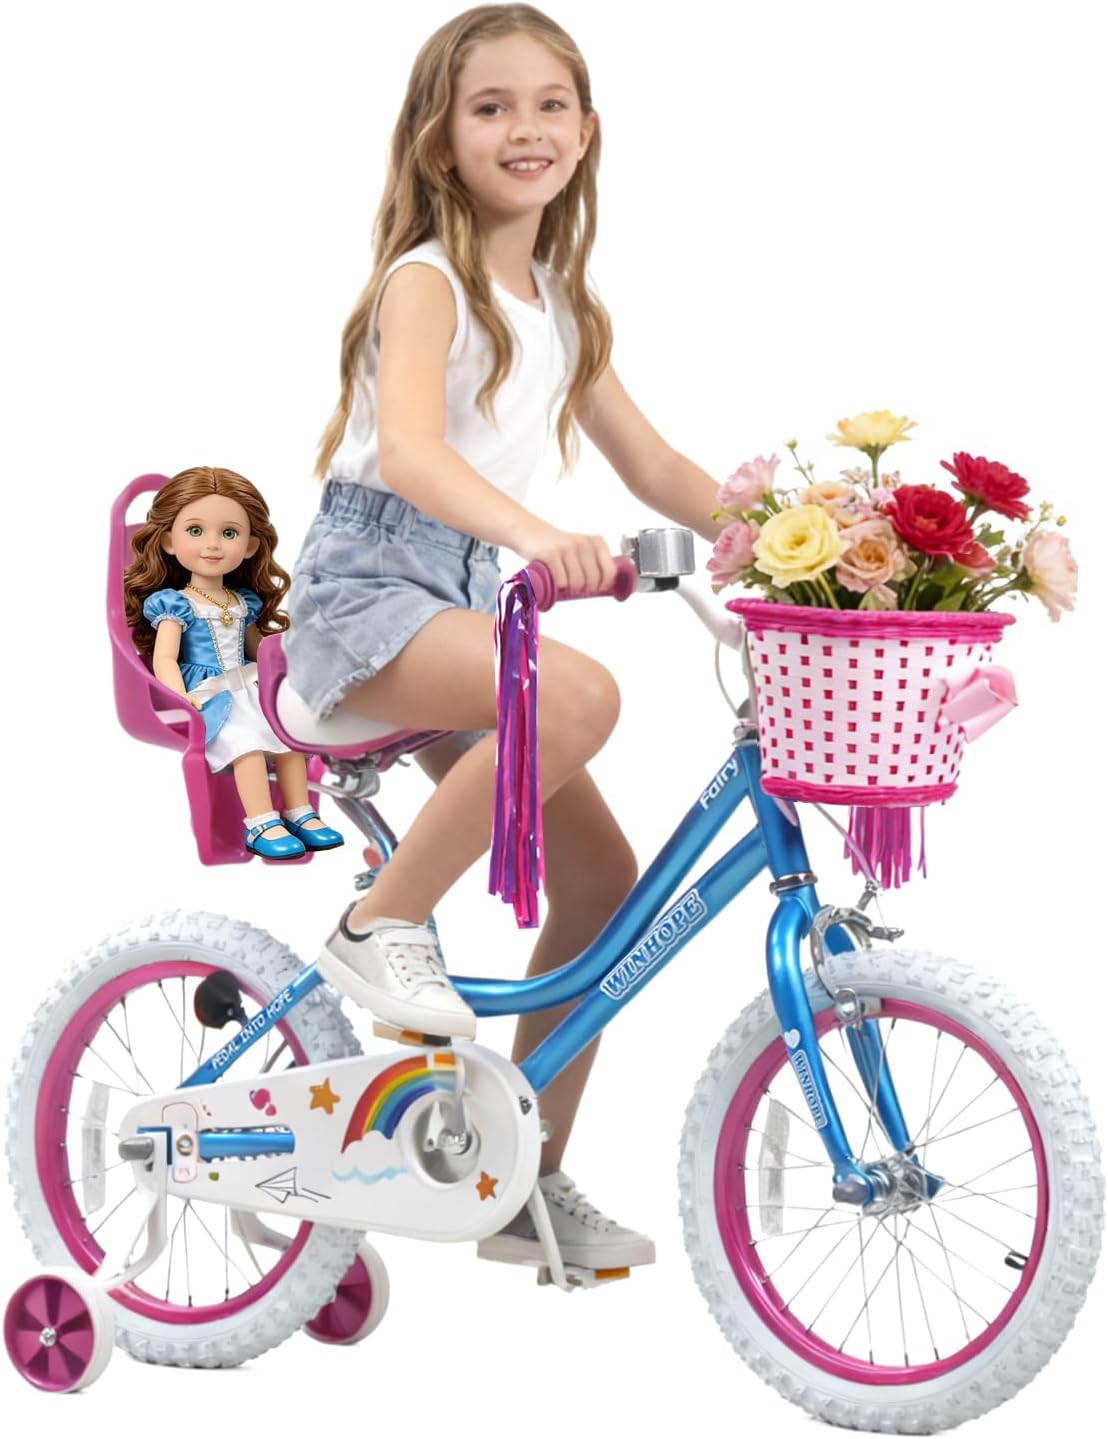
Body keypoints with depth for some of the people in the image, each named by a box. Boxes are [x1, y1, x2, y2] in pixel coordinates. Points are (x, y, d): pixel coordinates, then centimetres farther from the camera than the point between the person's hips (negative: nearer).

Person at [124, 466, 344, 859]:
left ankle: (298, 813, -1)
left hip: (248, 691, 7)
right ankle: (261, 824, -28)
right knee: (246, 742, -29)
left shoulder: (245, 603, 13)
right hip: (210, 699, -7)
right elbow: (164, 658, -16)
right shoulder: (175, 604, -6)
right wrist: (180, 697, -33)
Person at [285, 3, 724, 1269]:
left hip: (465, 595, 8)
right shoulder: (426, 281, -9)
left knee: (601, 876, 0)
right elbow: (412, 453, -27)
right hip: (365, 585, -8)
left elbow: (653, 470, 19)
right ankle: (381, 927, -19)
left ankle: (529, 1181, 12)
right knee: (579, 696, -35)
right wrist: (534, 533, -44)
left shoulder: (562, 307, 15)